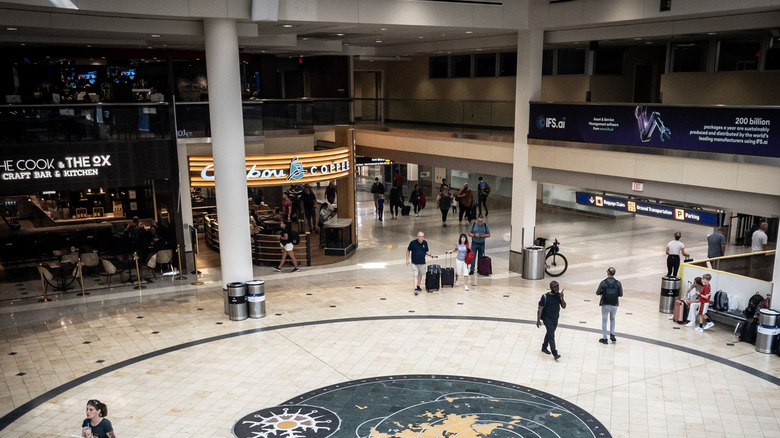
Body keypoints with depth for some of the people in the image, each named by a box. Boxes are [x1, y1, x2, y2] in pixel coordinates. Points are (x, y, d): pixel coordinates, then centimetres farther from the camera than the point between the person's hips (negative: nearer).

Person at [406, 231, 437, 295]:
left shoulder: (425, 243, -1)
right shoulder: (413, 243, -12)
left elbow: (426, 251, 12)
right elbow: (408, 251, 0)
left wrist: (431, 255, -7)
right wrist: (407, 259, -3)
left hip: (422, 263, 4)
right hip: (414, 263, -4)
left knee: (420, 275, 15)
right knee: (415, 275, -8)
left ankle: (418, 286, 32)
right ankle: (415, 288, -9)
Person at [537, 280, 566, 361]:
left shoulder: (558, 295, -1)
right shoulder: (545, 297, -16)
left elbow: (564, 306, -2)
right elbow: (540, 308, -15)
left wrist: (561, 298, -19)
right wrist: (538, 320, -18)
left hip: (555, 318, 6)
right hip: (547, 317, -6)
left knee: (550, 333, 19)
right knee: (551, 334, -17)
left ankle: (544, 347, 40)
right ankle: (555, 353, -21)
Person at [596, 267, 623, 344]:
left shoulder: (603, 282, -12)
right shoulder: (618, 283, -5)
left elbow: (598, 293, -11)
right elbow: (620, 294, -4)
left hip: (605, 304, -2)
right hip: (614, 305, 2)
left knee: (604, 321, 10)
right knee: (612, 319, 24)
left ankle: (604, 338, 13)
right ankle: (612, 335, 14)